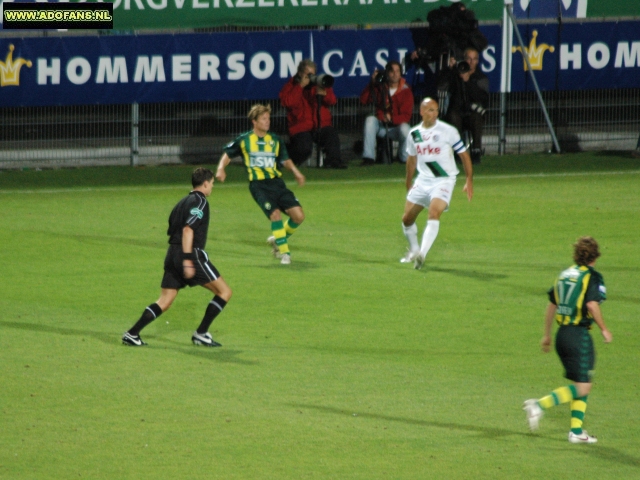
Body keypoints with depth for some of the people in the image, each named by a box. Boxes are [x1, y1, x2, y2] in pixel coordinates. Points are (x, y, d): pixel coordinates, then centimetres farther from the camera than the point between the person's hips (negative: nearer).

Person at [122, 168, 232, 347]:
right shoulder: (199, 201, -6)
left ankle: (132, 334, -2)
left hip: (172, 254, 8)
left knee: (164, 302, 8)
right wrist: (187, 260, -23)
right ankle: (201, 334, -1)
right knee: (224, 292, 2)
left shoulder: (183, 202, 21)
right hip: (191, 253, -8)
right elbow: (188, 229, -17)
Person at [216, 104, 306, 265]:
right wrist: (221, 169, -4)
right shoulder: (244, 140, 2)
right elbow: (228, 154, 13)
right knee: (275, 214, -24)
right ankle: (283, 252, -10)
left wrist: (295, 171, 0)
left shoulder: (275, 140, 10)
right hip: (258, 185, -4)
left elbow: (285, 160, 18)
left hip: (277, 182, 4)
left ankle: (277, 239, 19)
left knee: (298, 215, -7)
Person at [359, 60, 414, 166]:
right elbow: (363, 100, -8)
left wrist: (391, 118, -27)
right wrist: (372, 84, -15)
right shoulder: (380, 88, 3)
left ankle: (405, 158, -7)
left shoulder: (406, 91, -6)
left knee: (405, 128, -35)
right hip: (381, 127, 2)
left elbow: (406, 116, -11)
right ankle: (368, 156, -29)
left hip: (396, 127, -2)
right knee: (370, 119, -28)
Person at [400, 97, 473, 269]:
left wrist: (469, 180, -8)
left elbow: (464, 154, -3)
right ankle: (413, 250, 32)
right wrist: (408, 184, 23)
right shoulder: (414, 134, 4)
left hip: (443, 180, -5)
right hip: (423, 180, 5)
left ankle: (422, 254, -32)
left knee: (434, 212, -27)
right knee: (407, 218, 6)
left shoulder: (448, 131, -9)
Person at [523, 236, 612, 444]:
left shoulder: (565, 275, 13)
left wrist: (546, 335, 23)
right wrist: (604, 329, -11)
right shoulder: (592, 277, -8)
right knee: (582, 387, -6)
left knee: (581, 384, 16)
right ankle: (540, 405, -19)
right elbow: (592, 304, -22)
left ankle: (576, 431, 13)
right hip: (579, 335, -8)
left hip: (562, 334, 8)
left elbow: (551, 306, 16)